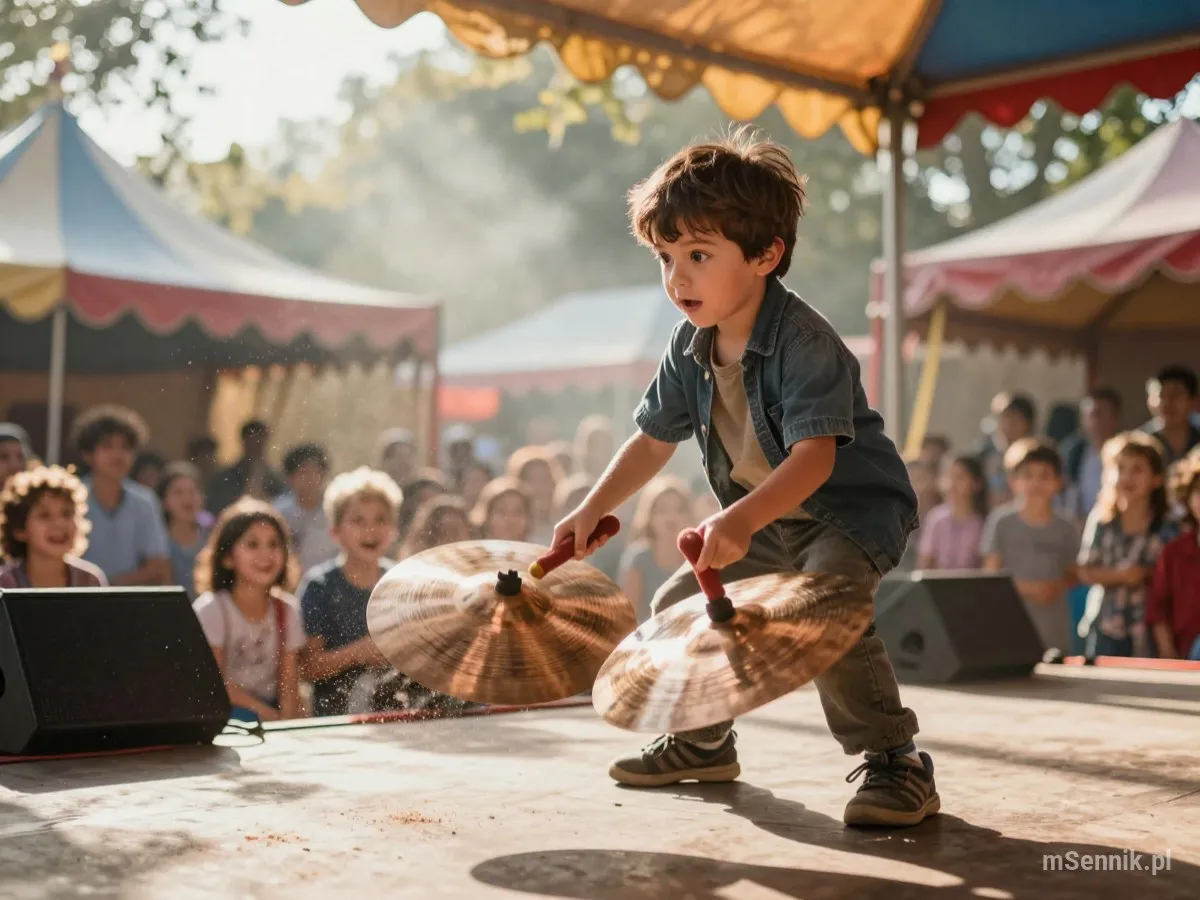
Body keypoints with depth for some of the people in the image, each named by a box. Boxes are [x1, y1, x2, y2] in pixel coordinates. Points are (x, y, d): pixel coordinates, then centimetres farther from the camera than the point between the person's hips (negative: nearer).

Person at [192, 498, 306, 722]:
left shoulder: (287, 609, 3)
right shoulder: (210, 609, -9)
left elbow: (289, 682, 1)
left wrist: (287, 724, -17)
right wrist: (266, 713, -16)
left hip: (271, 709, 3)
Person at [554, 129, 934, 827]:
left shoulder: (803, 340, -27)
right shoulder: (692, 348, -3)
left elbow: (815, 456, -38)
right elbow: (655, 440, 9)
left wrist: (741, 520, -51)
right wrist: (593, 509, 0)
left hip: (853, 504, -8)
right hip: (763, 522, 9)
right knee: (679, 606, 9)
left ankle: (894, 762, -19)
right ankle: (703, 743, 30)